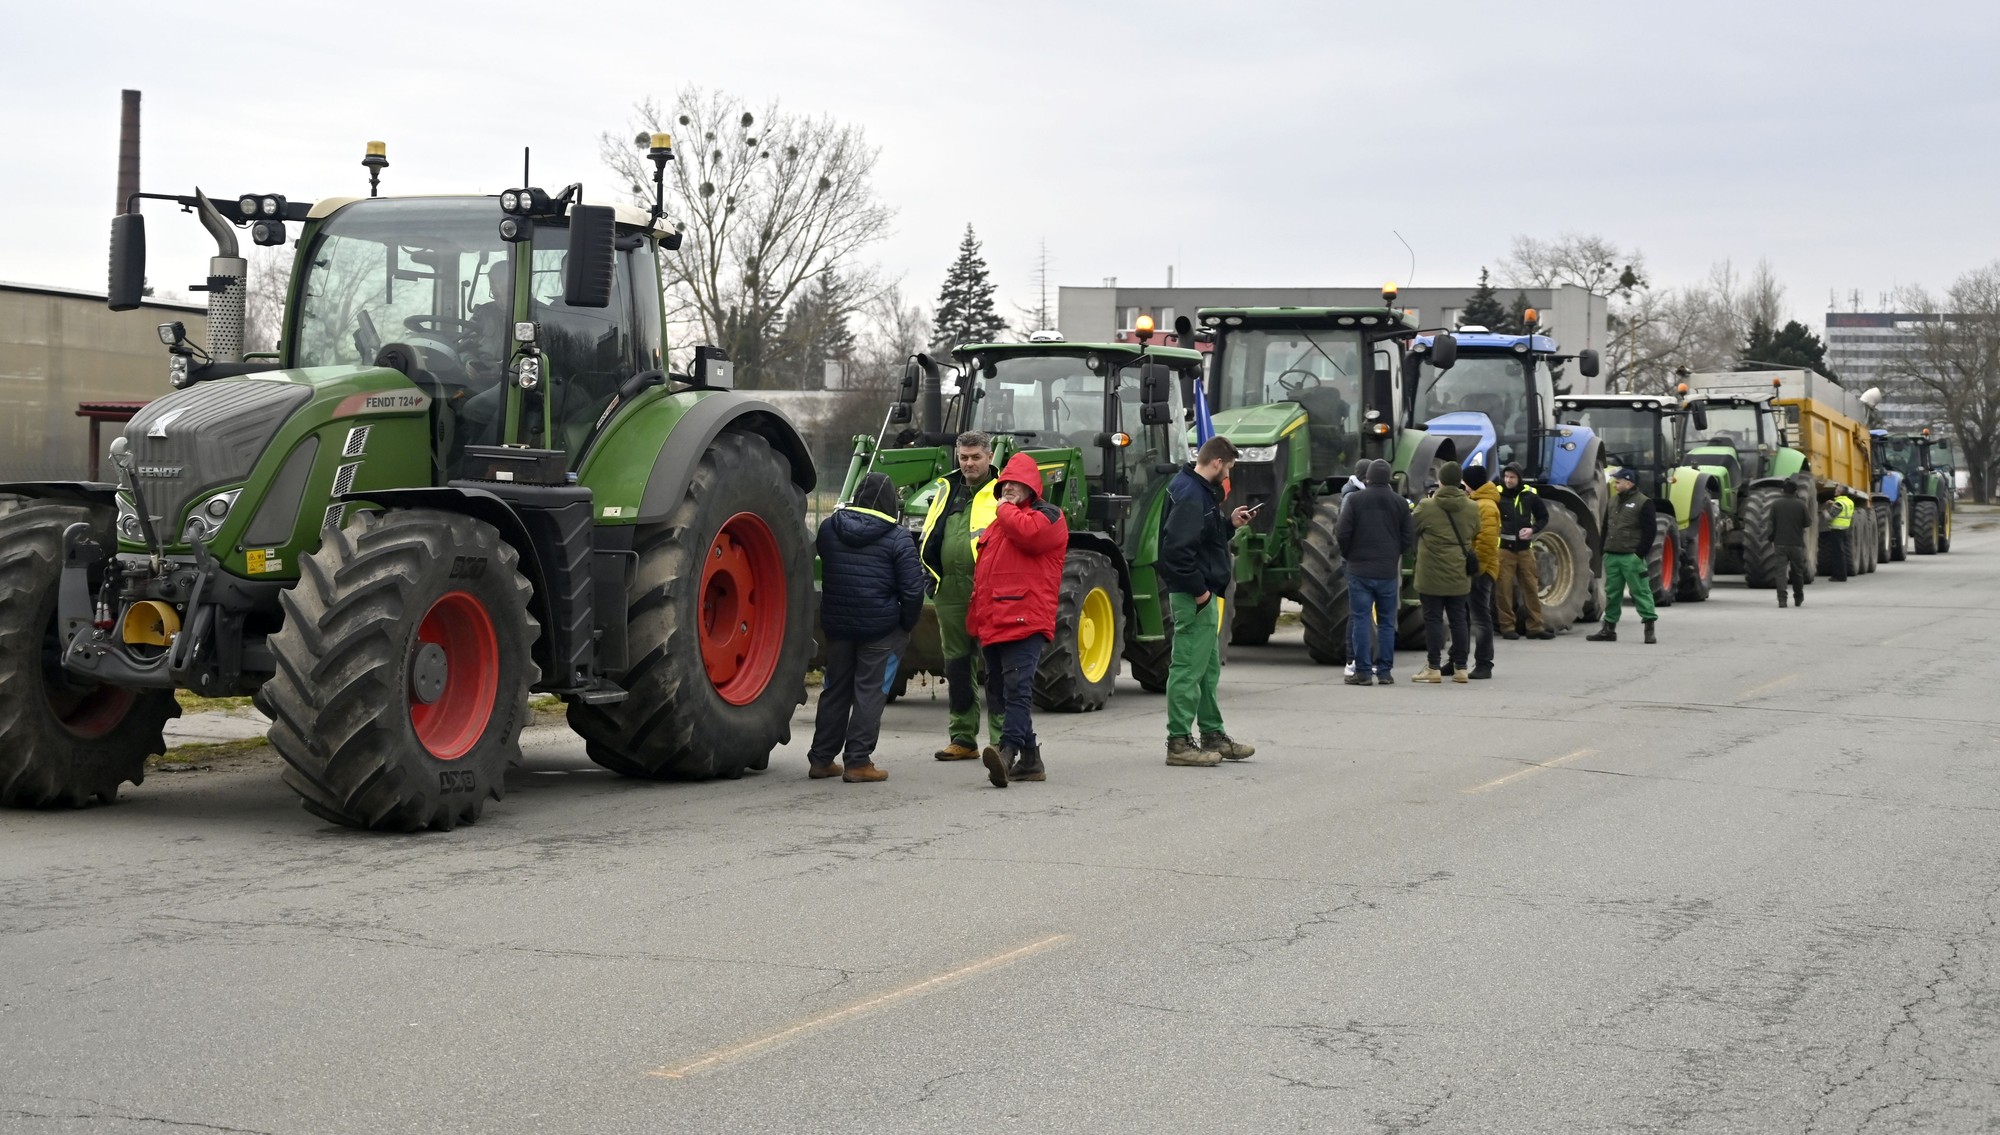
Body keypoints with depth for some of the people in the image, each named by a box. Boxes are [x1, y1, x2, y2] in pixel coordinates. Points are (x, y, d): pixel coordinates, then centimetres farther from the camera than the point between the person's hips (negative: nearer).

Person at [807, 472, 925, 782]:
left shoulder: (828, 528, 3)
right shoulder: (897, 539, -11)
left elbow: (818, 566, 17)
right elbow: (912, 589, -12)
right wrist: (908, 625, 0)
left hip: (836, 625, 5)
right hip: (881, 628, -5)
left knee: (835, 690, 15)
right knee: (870, 692, 2)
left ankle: (822, 758, 18)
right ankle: (858, 762, -1)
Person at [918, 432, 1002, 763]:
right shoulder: (946, 489, 16)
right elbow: (928, 539, 25)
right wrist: (930, 578, 18)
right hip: (950, 595, 6)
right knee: (957, 666, 11)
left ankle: (1000, 739, 0)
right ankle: (962, 738, 19)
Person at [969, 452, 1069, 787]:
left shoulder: (1046, 515, 0)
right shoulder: (999, 521, 27)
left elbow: (1028, 532, -24)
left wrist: (1005, 510, -5)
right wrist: (976, 615, 27)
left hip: (1024, 620, -10)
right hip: (994, 621, 10)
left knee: (1016, 688, -19)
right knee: (998, 693, 10)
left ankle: (1008, 752, -31)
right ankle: (1030, 760, 16)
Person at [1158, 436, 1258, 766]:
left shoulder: (1200, 491, 15)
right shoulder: (1190, 495, -19)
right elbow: (1178, 548, -26)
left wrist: (1230, 524, 10)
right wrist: (1198, 590, -21)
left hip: (1203, 594, 11)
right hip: (1193, 596, -11)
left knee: (1208, 669, 18)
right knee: (1188, 669, -6)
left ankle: (1213, 735, 27)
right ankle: (1179, 742, -1)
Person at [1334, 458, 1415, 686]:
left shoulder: (1355, 500, -5)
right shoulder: (1400, 503, 3)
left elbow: (1342, 534, -8)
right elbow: (1410, 538, 3)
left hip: (1360, 570, -2)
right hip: (1388, 571, 2)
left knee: (1360, 620, 0)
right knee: (1386, 622, 9)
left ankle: (1363, 671, -3)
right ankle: (1384, 671, 7)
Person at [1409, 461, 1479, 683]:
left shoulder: (1426, 507, -12)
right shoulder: (1471, 508, 0)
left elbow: (1410, 527, 2)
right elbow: (1474, 533, 12)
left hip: (1432, 575, -3)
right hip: (1460, 575, 4)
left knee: (1433, 619, 2)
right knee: (1458, 620, 10)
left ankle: (1433, 668, 1)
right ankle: (1460, 668, 12)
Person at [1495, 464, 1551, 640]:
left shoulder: (1530, 495, 3)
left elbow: (1543, 516, 13)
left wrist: (1533, 529, -4)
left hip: (1525, 548, 3)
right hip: (1503, 548, -3)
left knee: (1532, 587, 6)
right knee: (1504, 589, -2)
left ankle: (1535, 626, 13)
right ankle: (1507, 627, 5)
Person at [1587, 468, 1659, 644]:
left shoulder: (1643, 503, -7)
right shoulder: (1613, 501, 16)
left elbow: (1650, 531, -10)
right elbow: (1606, 527, 21)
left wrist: (1640, 554, -14)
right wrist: (1604, 550, 12)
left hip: (1631, 557, -7)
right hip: (1612, 556, 7)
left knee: (1640, 591, -6)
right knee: (1612, 593, 10)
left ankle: (1650, 628, -3)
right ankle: (1609, 629, 17)